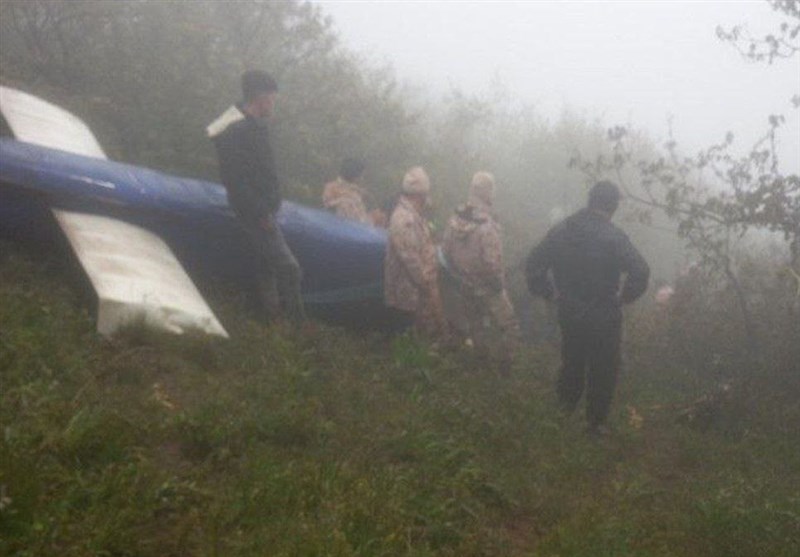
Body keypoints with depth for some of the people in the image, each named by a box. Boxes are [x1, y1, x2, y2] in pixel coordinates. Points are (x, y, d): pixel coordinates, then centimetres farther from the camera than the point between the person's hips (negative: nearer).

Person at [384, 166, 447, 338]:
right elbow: (410, 258, -26)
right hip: (413, 291, -10)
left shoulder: (412, 214, 8)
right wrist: (426, 284, -19)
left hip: (422, 285, 10)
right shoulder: (404, 219, -26)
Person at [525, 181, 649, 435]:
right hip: (603, 318, -5)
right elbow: (640, 272, -27)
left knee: (571, 360, 27)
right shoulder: (613, 238, -19)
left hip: (568, 313, 5)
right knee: (603, 370, 13)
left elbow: (534, 264, 1)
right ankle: (596, 421, 23)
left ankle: (567, 403, 45)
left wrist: (550, 292, 7)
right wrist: (624, 297, -12)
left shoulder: (560, 231, -3)